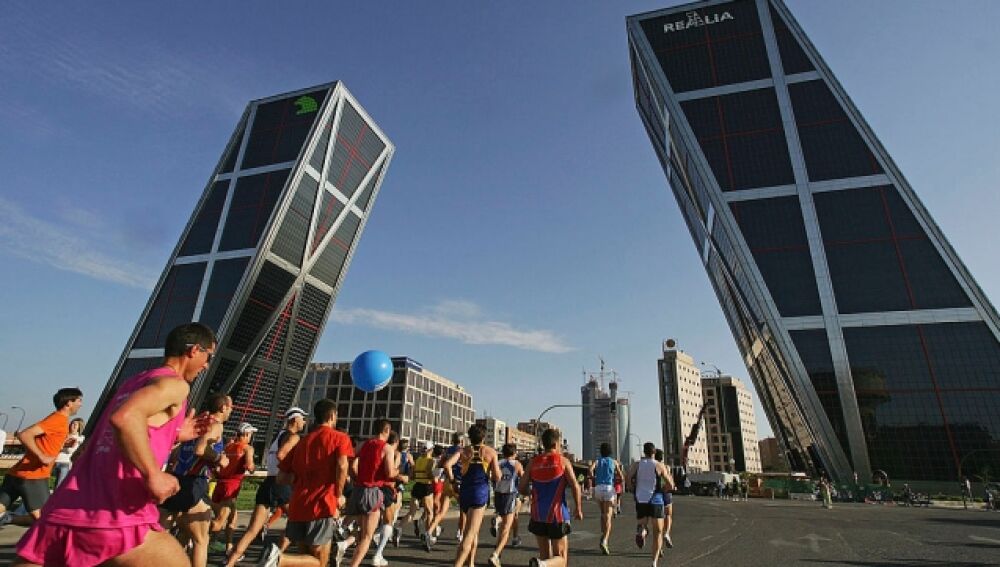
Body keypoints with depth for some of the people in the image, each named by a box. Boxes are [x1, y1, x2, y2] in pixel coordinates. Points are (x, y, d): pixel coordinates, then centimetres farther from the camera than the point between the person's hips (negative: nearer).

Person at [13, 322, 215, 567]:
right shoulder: (175, 385, -6)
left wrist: (176, 434, 24)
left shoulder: (131, 382, 21)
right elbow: (124, 417, -27)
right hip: (115, 521, -8)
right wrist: (153, 476, -20)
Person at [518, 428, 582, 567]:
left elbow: (521, 488, 1)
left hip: (538, 516, 4)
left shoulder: (533, 462, 3)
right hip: (557, 515, -3)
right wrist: (578, 509, 3)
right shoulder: (563, 461, -4)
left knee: (545, 556, 18)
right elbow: (575, 486, -10)